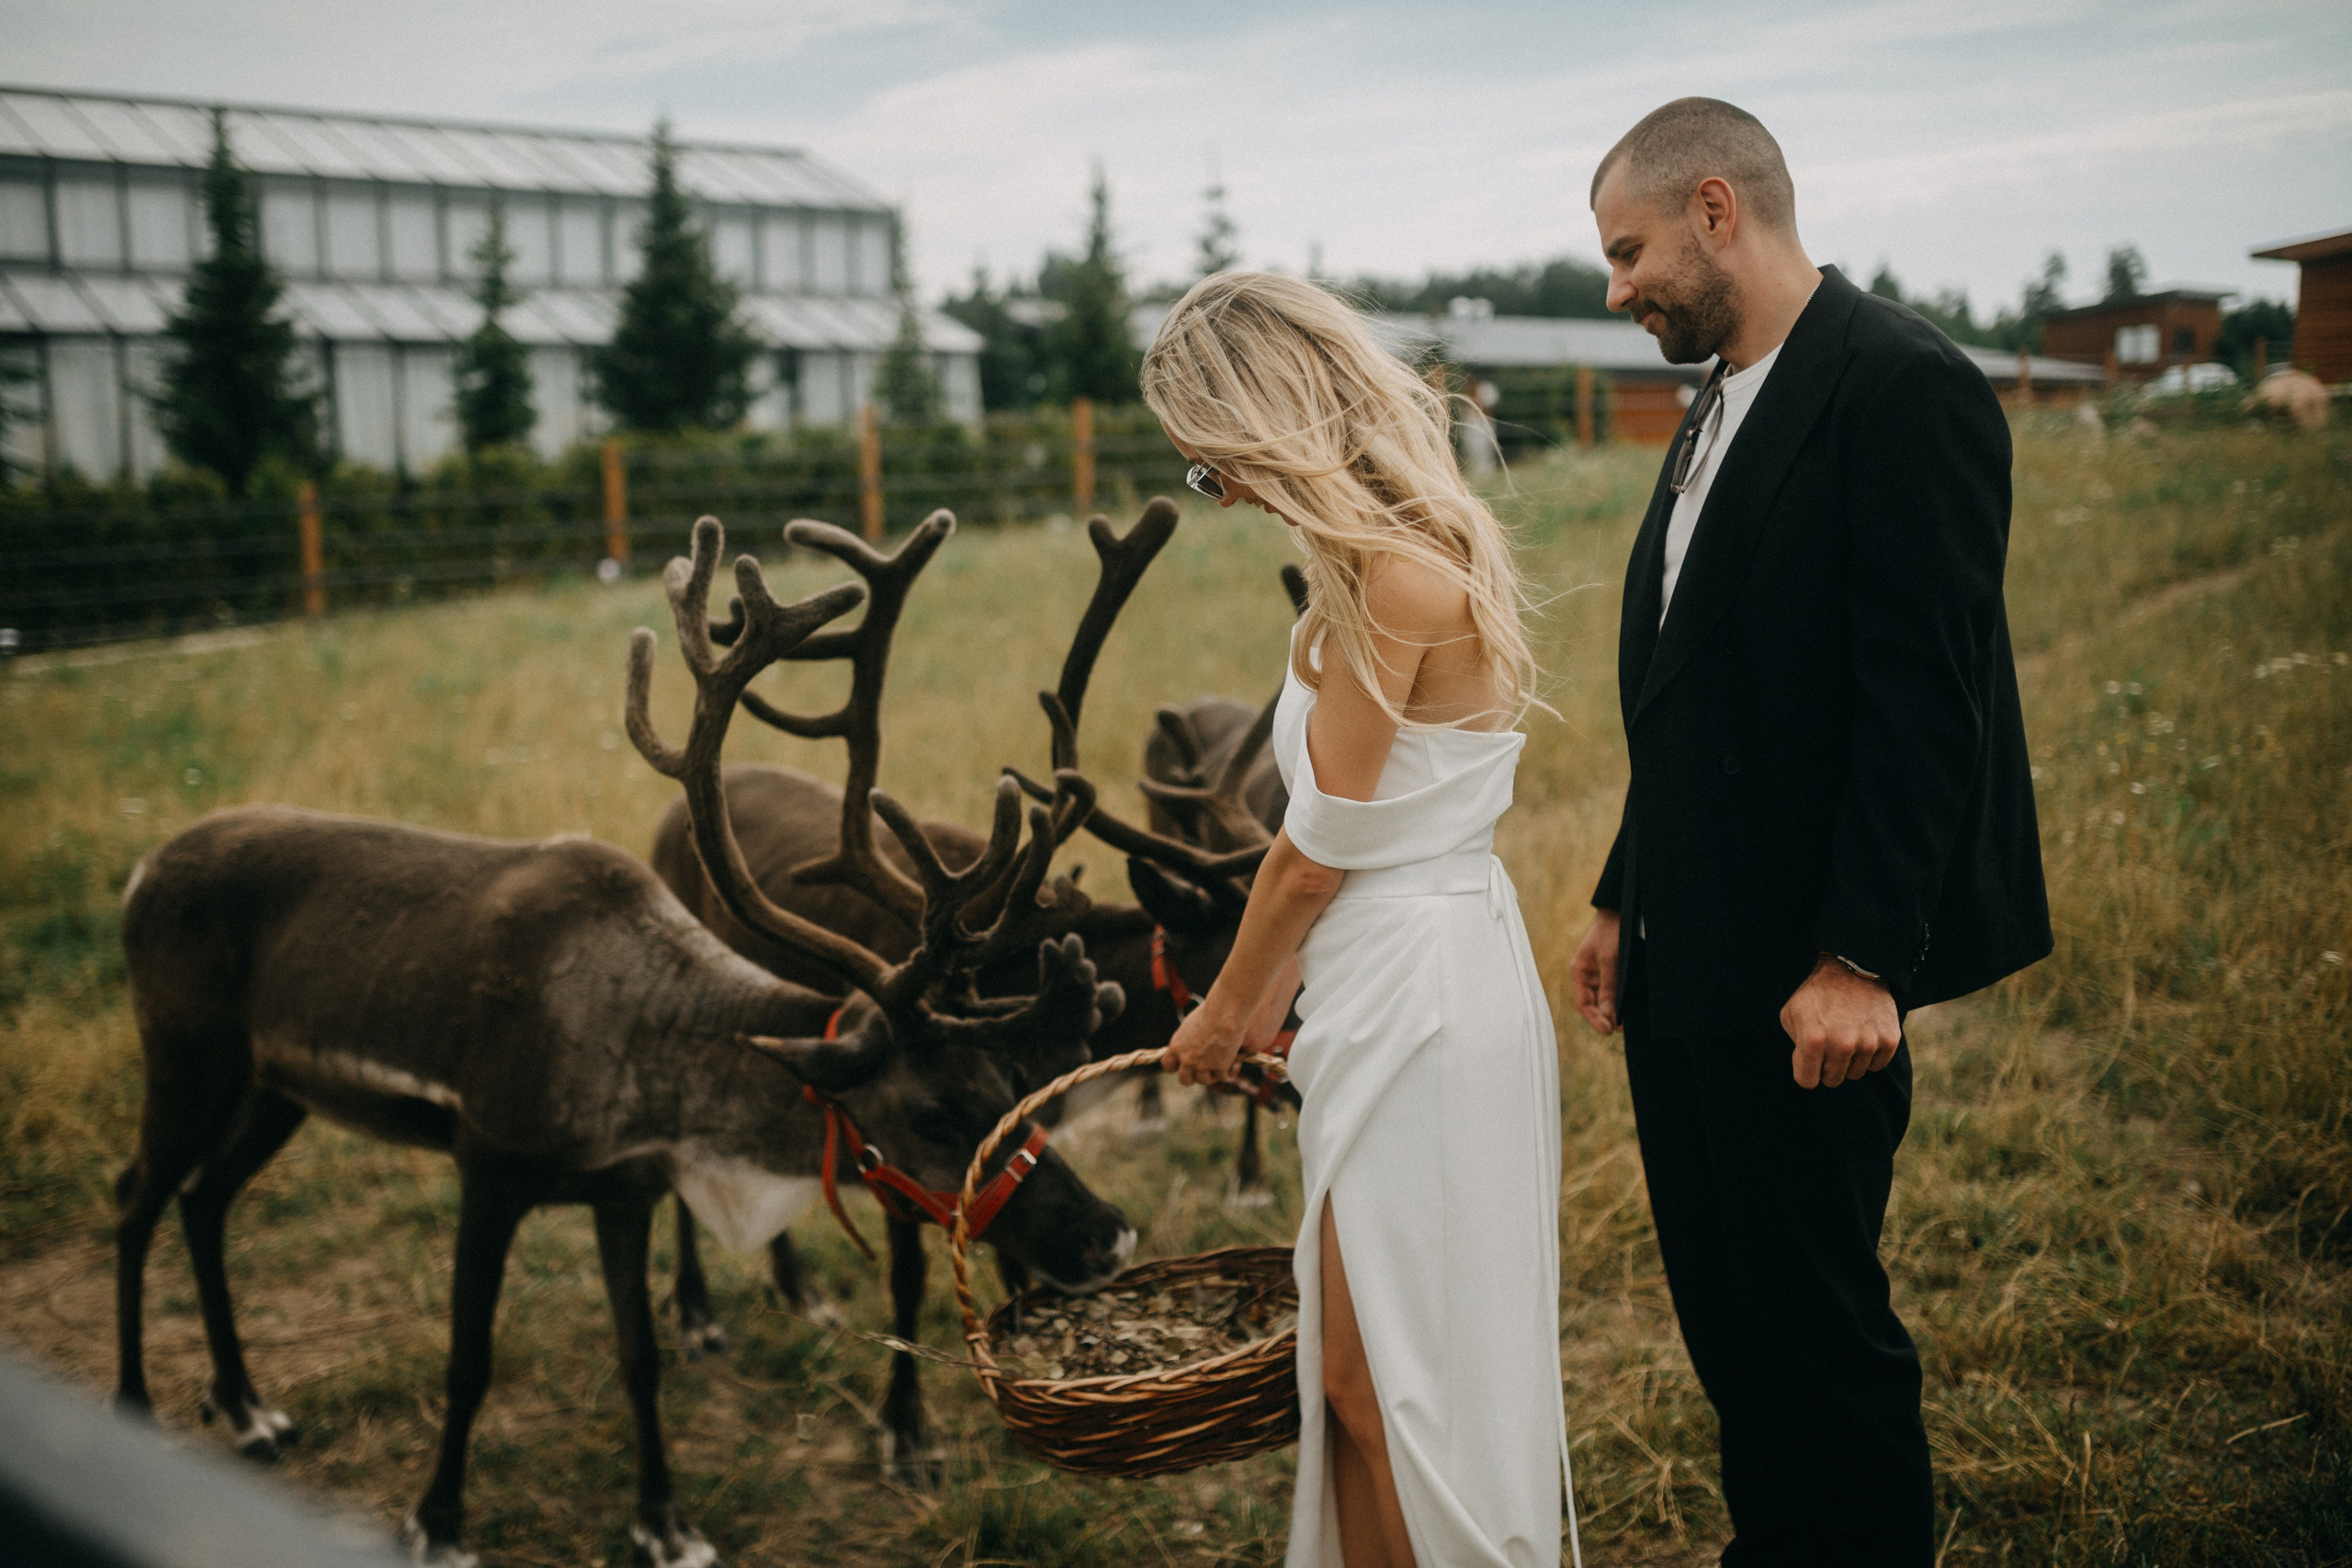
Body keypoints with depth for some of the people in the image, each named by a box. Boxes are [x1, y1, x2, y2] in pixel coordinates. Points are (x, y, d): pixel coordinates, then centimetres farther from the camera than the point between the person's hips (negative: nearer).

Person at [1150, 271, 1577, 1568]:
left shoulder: (1389, 580, -20)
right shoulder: (1414, 545, 9)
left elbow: (1320, 853, -14)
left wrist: (1226, 1014, 0)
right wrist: (1265, 998, 15)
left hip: (1420, 995, -9)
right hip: (1396, 982, 9)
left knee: (1382, 1376, 3)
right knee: (1360, 1368, 17)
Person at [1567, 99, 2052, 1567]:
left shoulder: (1902, 386, -13)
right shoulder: (1720, 410, 15)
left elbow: (1924, 700, -19)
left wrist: (1860, 959, -22)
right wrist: (1626, 899, 15)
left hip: (1803, 976, -9)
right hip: (1690, 959, 9)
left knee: (1817, 1320, 2)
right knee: (1723, 1307, 16)